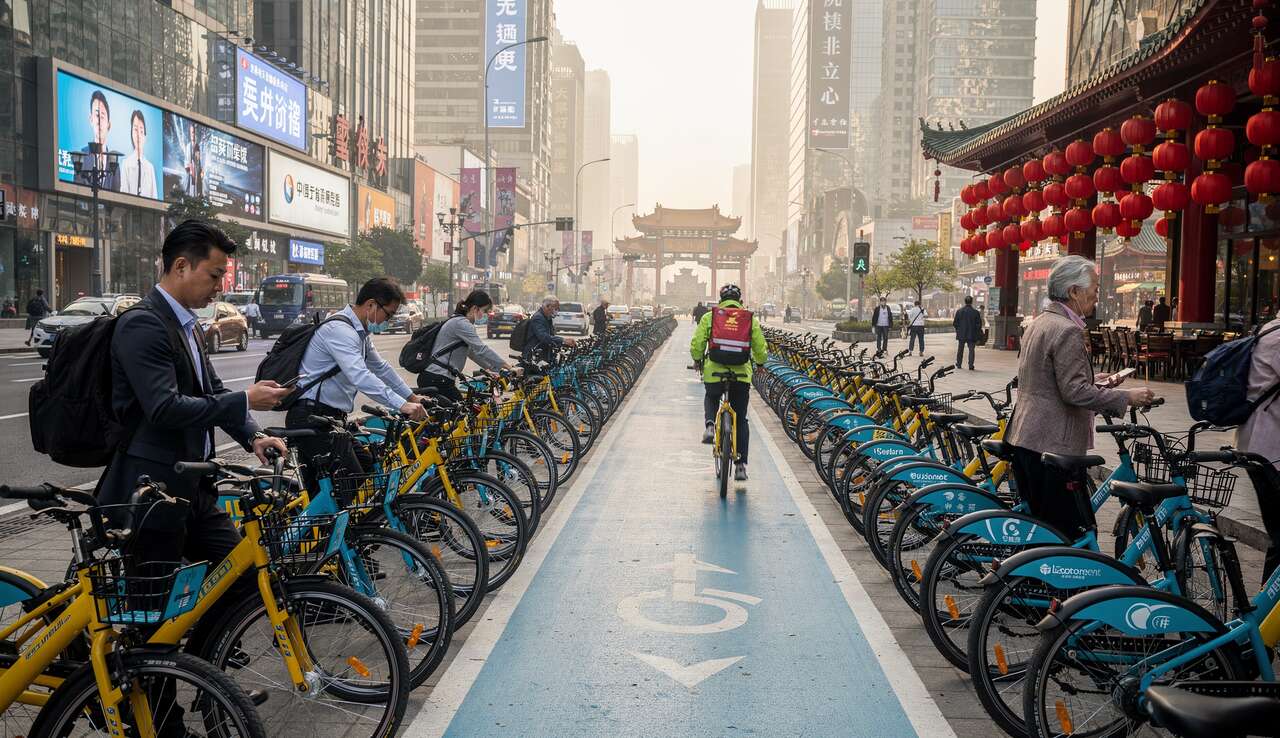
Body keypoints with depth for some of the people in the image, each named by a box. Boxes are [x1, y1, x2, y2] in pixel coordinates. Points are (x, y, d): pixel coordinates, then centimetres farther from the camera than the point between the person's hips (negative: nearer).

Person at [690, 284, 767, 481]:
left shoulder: (709, 317, 4)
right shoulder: (750, 319, 7)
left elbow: (696, 346, 0)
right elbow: (761, 351, 7)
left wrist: (698, 360, 22)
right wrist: (759, 362, 29)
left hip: (714, 371, 0)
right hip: (742, 374, 0)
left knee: (711, 398, 33)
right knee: (741, 421, 14)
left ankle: (710, 425, 4)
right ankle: (741, 465, 9)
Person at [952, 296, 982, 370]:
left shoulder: (959, 311, -5)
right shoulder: (976, 312, -9)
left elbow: (955, 323, -2)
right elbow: (979, 325, -6)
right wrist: (978, 335, 7)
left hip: (961, 335, 2)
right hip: (972, 335, -2)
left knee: (960, 350, 15)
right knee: (971, 350, 3)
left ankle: (958, 365, 24)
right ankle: (971, 366, -2)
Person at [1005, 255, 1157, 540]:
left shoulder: (1038, 323, 16)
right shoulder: (1067, 330, -15)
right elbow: (1074, 393, -21)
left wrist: (1095, 383, 21)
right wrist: (1127, 397, -15)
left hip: (1025, 439, 11)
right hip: (1053, 445, -10)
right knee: (1078, 532, -7)